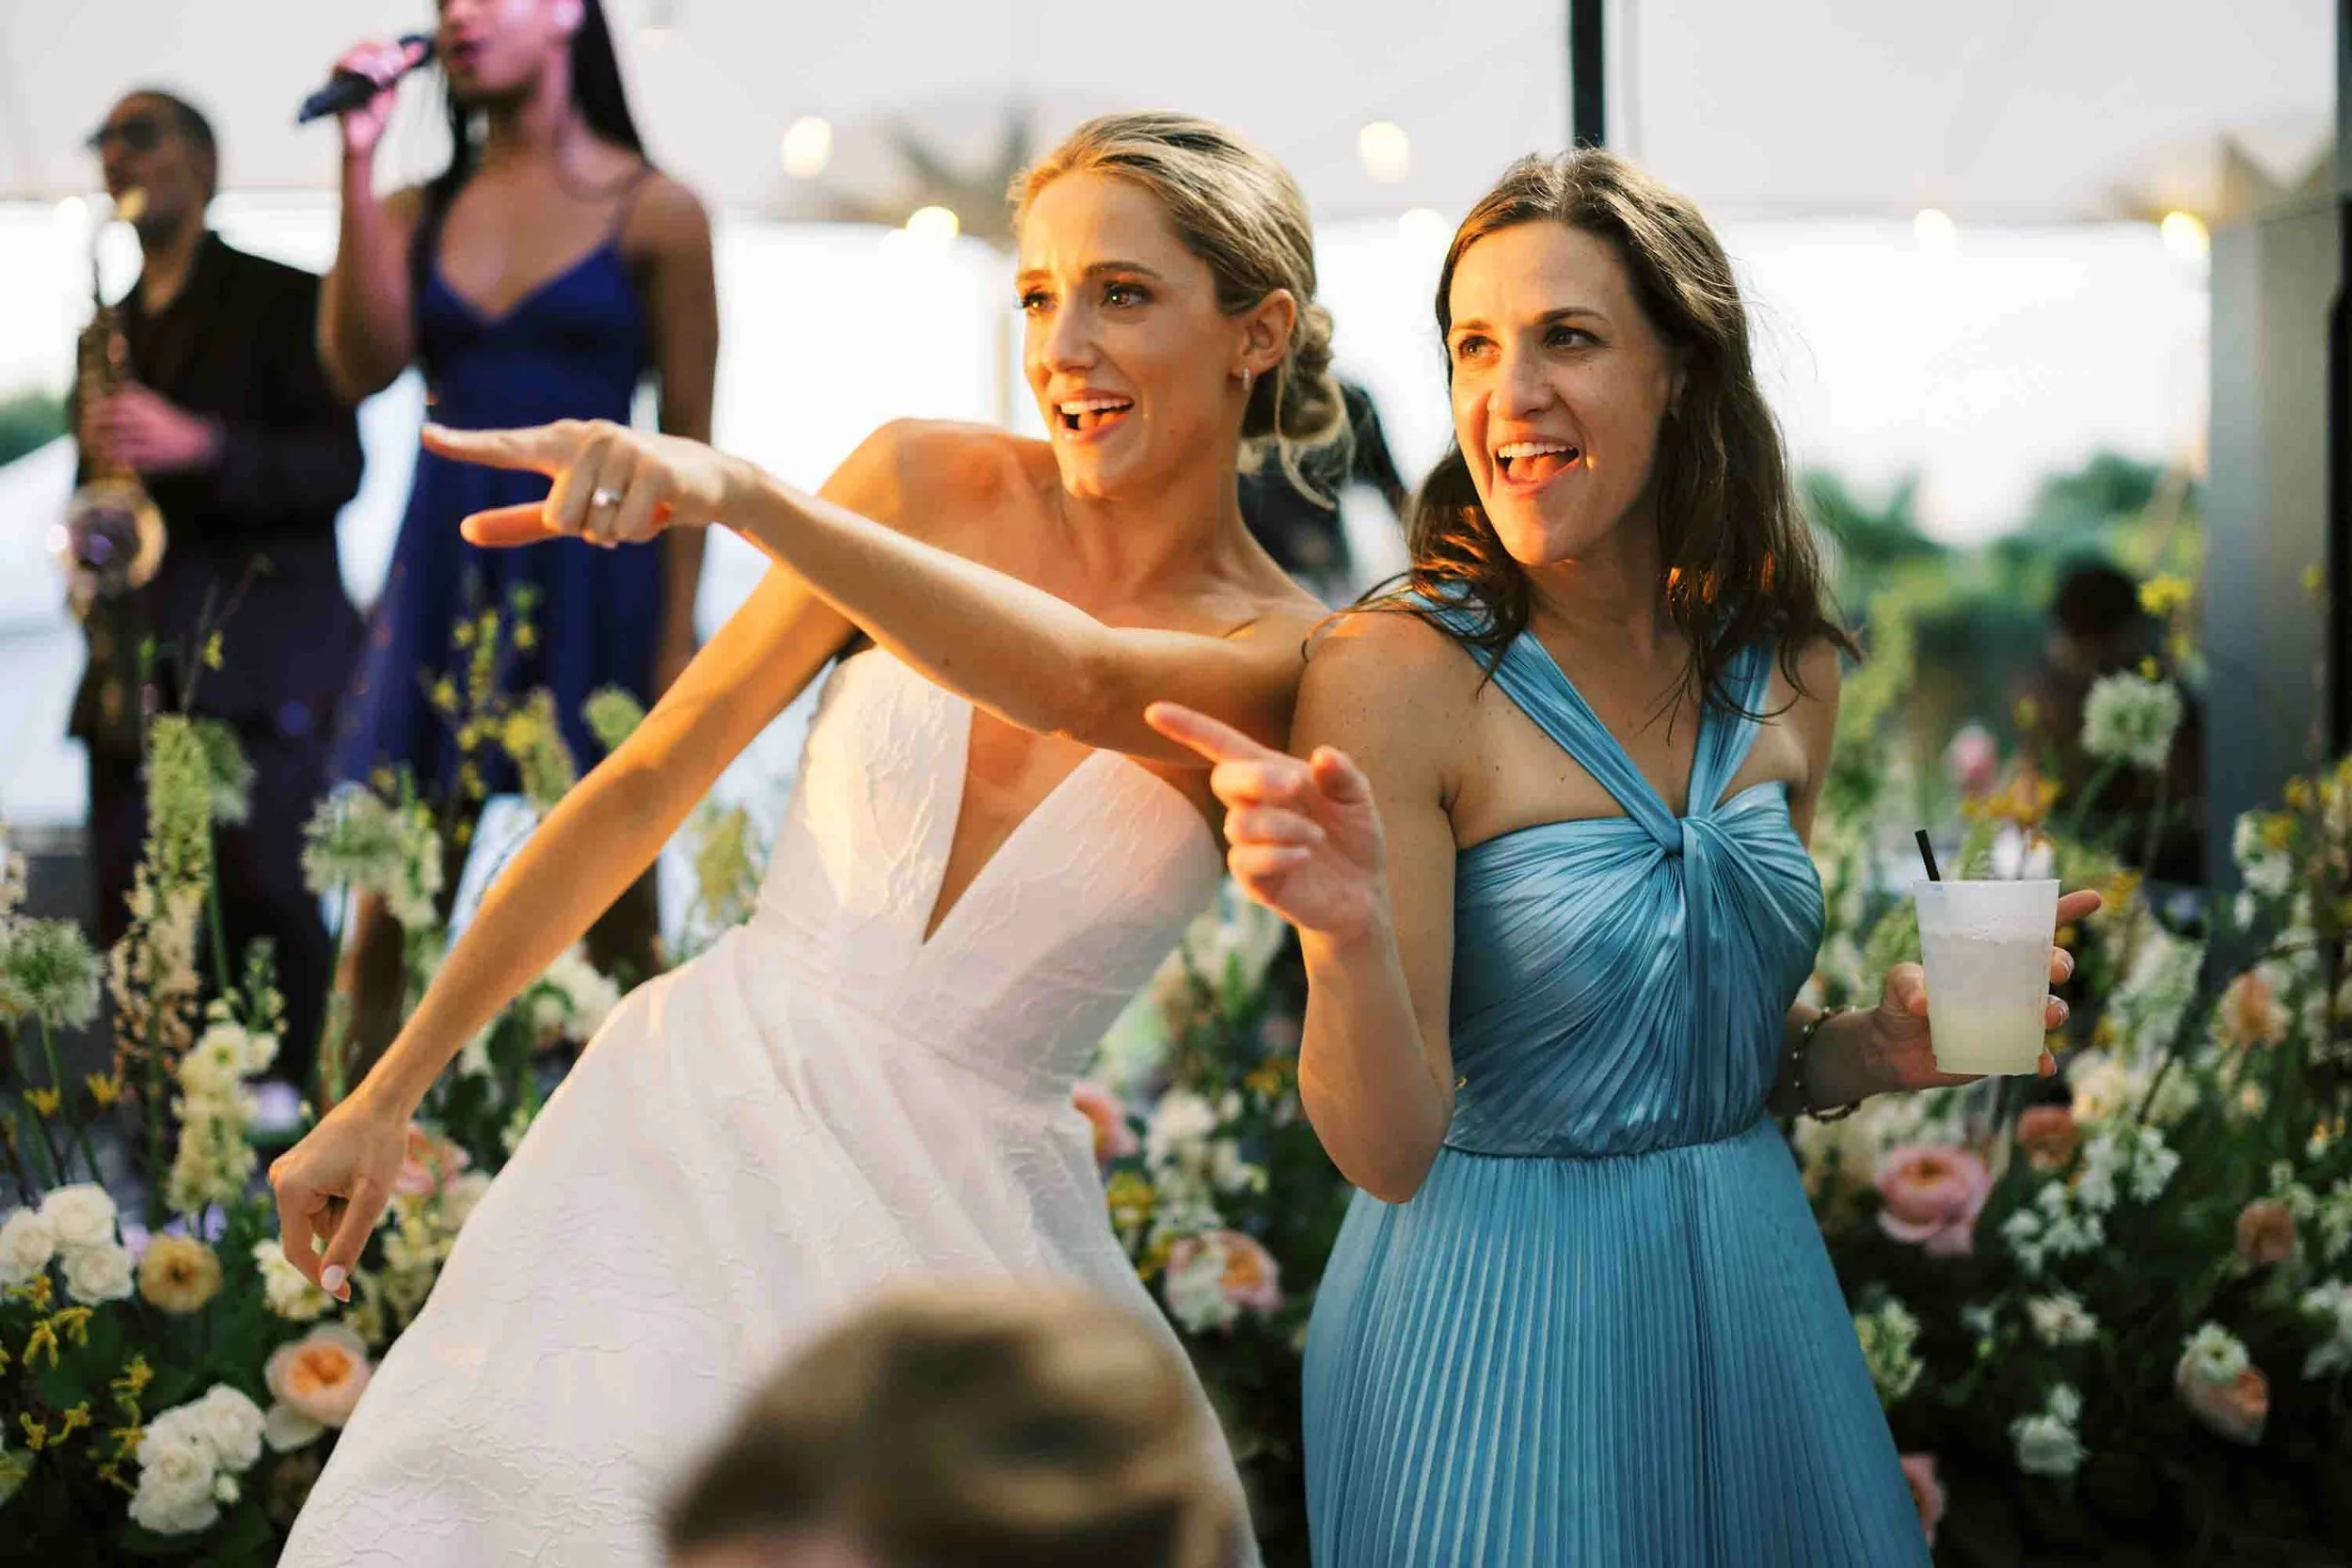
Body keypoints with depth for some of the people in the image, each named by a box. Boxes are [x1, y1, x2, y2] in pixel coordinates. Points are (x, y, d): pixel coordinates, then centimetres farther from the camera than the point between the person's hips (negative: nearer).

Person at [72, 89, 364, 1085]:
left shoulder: (282, 301, 4)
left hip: (258, 658, -6)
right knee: (133, 923, -2)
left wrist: (198, 445, -21)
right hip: (135, 667, 6)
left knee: (267, 908, -12)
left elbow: (336, 465, -7)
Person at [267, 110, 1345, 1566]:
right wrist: (389, 1092, 8)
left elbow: (1086, 684, -28)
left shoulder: (1295, 661, -5)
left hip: (953, 1223, -1)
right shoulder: (929, 484, 0)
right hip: (702, 1118, 1)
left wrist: (735, 488, -42)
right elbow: (649, 783, 6)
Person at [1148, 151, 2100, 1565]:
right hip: (1497, 1310, -5)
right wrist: (1345, 932, -35)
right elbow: (1391, 1149, -18)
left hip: (1751, 1287, 6)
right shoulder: (1393, 675, -15)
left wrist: (1878, 1050, -4)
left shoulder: (1784, 673, 2)